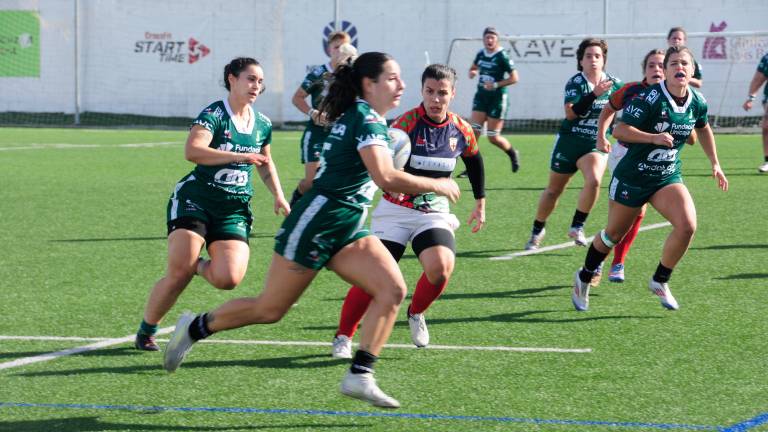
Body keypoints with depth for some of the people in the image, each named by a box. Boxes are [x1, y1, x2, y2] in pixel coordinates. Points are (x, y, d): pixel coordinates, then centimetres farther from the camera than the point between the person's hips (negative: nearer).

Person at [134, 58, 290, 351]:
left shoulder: (262, 125, 10)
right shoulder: (213, 115, -10)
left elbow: (265, 163, 30)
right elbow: (192, 151, -29)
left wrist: (278, 195, 15)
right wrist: (240, 156, -34)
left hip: (235, 210, 5)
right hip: (194, 199, -5)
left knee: (229, 278, -18)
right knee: (179, 275, -17)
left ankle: (201, 266, 17)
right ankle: (146, 332, 6)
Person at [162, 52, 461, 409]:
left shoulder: (356, 116, 13)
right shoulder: (366, 118, -17)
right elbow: (386, 178, -28)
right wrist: (437, 186, -17)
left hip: (347, 230, 9)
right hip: (316, 224, -9)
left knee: (393, 289, -11)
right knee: (269, 309, 2)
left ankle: (360, 376, -12)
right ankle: (195, 328, 24)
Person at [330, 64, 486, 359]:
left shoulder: (462, 130, -1)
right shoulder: (407, 123, -16)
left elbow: (474, 162, 19)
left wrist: (480, 203, 23)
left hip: (435, 212, 3)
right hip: (396, 210, -3)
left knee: (441, 268, -23)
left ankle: (416, 313, 9)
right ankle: (343, 337, 10)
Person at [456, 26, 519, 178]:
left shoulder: (502, 56, -12)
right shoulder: (481, 54, 5)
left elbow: (514, 78, -11)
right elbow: (474, 67, 25)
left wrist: (496, 85, -21)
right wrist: (472, 72, 1)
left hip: (497, 98, -5)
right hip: (481, 96, 5)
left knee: (493, 137, -2)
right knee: (474, 131, -7)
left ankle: (512, 153, 28)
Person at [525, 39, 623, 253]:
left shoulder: (613, 83, -2)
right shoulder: (575, 82, -13)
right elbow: (571, 113, -28)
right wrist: (594, 94, -37)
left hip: (596, 145, 1)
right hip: (569, 142, -1)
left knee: (594, 181, -28)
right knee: (554, 191, 11)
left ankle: (577, 227, -13)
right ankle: (537, 231, 33)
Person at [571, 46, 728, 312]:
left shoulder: (698, 102, -3)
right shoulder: (649, 98, -22)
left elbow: (703, 129, 19)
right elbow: (619, 130, -26)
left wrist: (715, 164, 20)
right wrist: (654, 137, -38)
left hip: (668, 178, 4)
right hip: (632, 177, -4)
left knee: (687, 225, -20)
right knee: (614, 234, 11)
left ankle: (660, 281, 1)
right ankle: (584, 277, 38)